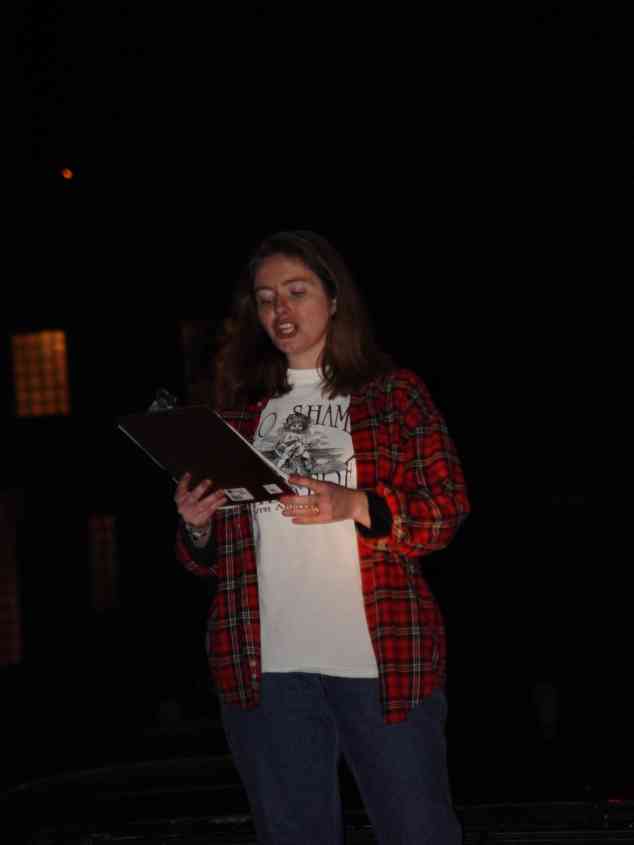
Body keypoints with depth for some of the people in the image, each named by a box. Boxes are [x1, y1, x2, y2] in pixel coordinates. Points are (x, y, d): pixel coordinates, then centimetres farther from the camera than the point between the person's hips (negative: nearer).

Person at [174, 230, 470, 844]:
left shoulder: (393, 393, 6)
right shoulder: (239, 410, 15)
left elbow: (447, 511, -2)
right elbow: (210, 558, 18)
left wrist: (353, 505, -18)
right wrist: (196, 526, -5)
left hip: (385, 657, -3)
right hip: (264, 667, 3)